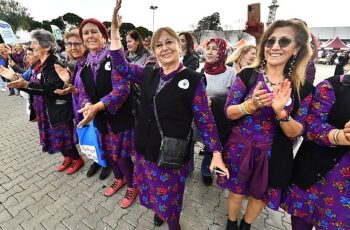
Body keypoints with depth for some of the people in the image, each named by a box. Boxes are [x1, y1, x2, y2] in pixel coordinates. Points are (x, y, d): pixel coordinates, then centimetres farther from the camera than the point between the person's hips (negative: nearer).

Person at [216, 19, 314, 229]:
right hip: (239, 149, -1)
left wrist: (280, 112, -27)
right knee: (237, 193, 19)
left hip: (273, 155, 2)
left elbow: (295, 133, -8)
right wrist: (251, 105, -29)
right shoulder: (247, 75, -11)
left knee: (261, 196, 24)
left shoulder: (303, 88, -7)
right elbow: (229, 112, -10)